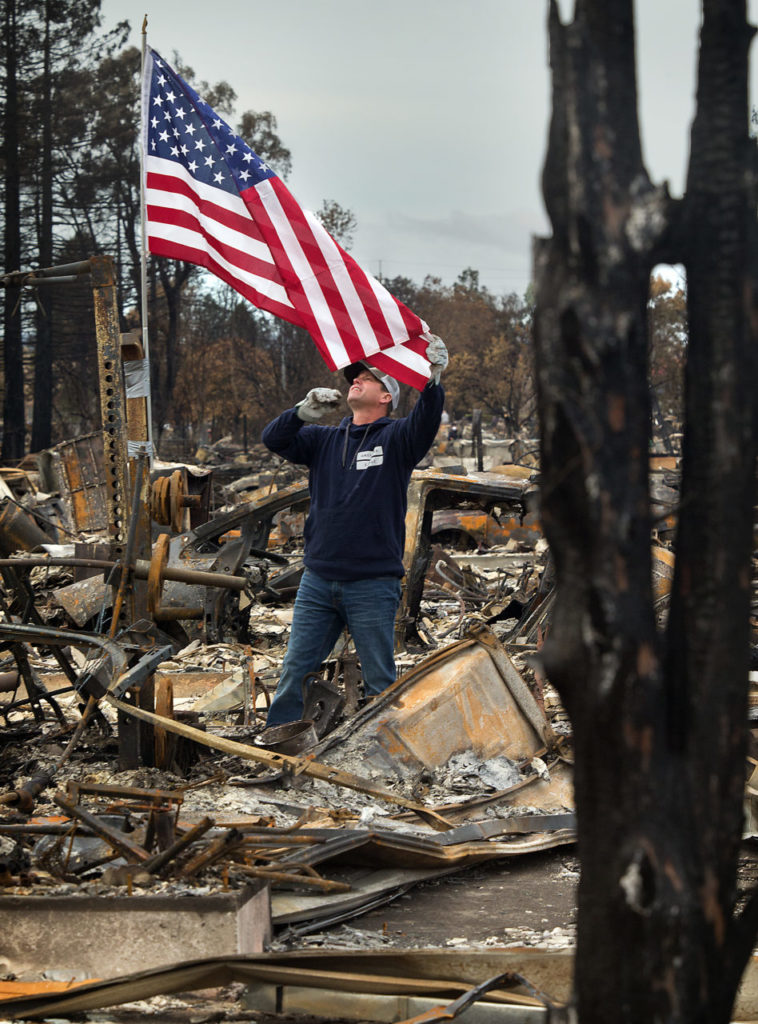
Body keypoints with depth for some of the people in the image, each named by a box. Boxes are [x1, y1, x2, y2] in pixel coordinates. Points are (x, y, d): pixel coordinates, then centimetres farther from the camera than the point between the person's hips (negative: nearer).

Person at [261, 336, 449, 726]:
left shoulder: (396, 440, 1)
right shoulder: (325, 439, 13)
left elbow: (426, 422, -19)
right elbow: (273, 439, 2)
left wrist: (433, 379, -39)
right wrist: (305, 412, -16)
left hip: (372, 585, -4)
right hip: (317, 581, 4)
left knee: (380, 681, 3)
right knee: (295, 670, 9)